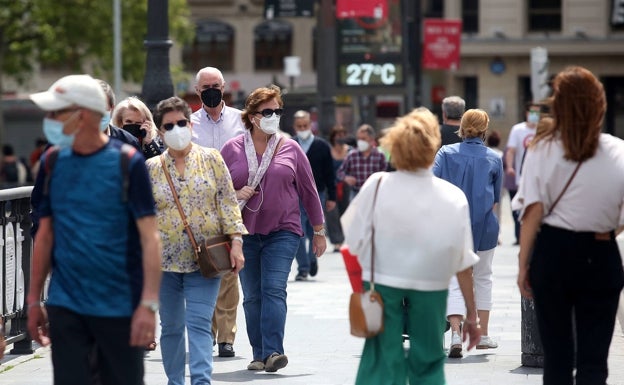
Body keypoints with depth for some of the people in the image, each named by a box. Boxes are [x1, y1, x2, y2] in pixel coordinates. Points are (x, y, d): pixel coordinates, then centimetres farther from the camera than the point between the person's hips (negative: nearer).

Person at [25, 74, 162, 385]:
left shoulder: (128, 163, -8)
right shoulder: (52, 163, 4)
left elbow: (150, 237, -10)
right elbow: (46, 234, 12)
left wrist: (149, 304, -18)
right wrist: (34, 300, 11)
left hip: (120, 308, -3)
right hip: (65, 306, 3)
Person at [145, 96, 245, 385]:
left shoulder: (211, 159, 4)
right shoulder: (151, 168, 7)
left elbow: (227, 203, 3)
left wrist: (235, 241, -5)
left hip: (205, 258, -2)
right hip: (165, 259, 2)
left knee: (199, 324, -12)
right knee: (171, 326, 8)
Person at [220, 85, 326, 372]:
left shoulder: (290, 149, 4)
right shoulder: (232, 149, 3)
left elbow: (308, 191, 9)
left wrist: (319, 231, 12)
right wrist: (235, 196, -13)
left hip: (282, 232, -1)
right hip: (245, 233, 2)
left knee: (274, 289, -14)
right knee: (251, 296, 5)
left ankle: (273, 351, -21)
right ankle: (259, 354, 11)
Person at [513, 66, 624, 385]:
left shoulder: (542, 150, -4)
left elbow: (533, 213, -5)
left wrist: (523, 264, 1)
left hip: (553, 251, 1)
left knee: (556, 355, 12)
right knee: (593, 358, 2)